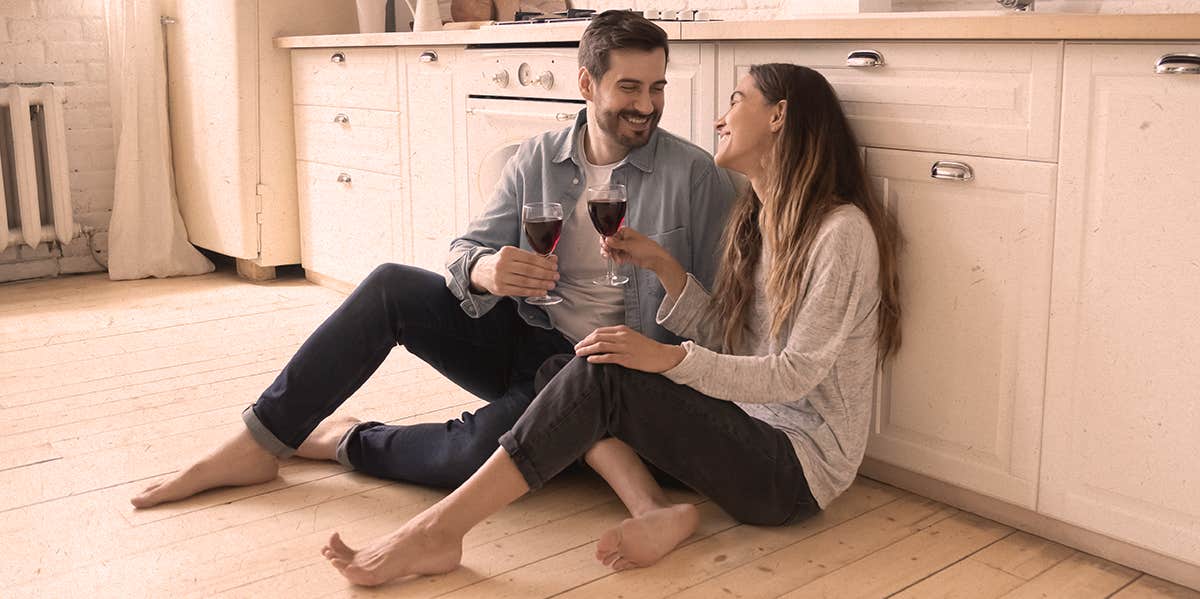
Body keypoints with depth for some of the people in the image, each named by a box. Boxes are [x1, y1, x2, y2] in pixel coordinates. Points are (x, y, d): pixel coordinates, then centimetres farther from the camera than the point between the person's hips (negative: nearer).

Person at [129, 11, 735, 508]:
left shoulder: (696, 175, -10)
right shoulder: (538, 159, 1)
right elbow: (465, 250, -2)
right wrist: (482, 270, -28)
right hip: (522, 337, 4)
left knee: (478, 452, -32)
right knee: (390, 286, -18)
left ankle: (347, 441, -2)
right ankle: (258, 444, -11)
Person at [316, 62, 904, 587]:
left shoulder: (842, 230, -14)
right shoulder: (756, 219, 13)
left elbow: (794, 374, -18)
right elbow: (723, 339, 12)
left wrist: (669, 358, -29)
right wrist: (662, 265, -1)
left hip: (799, 465, -8)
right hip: (747, 430, 9)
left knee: (602, 374, -27)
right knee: (560, 370, -4)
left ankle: (436, 532, -26)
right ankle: (654, 509, -22)